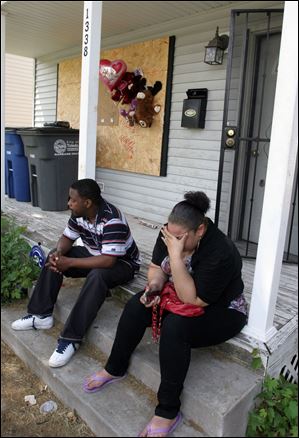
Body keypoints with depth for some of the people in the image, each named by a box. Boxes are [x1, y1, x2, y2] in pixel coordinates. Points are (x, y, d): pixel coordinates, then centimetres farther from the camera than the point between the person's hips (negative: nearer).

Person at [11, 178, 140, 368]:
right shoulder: (79, 212, -9)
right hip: (94, 254, 8)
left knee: (97, 276, -38)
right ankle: (41, 315, 0)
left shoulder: (112, 220, -33)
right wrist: (59, 253, -21)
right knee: (54, 257, -5)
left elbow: (108, 260, -38)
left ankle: (71, 338, -29)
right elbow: (67, 238, 3)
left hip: (121, 262, -8)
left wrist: (70, 263, -33)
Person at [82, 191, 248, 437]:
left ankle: (168, 411, -16)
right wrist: (155, 284, -22)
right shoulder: (171, 234, -13)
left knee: (175, 327, -33)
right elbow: (156, 267, 1)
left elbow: (192, 300, -32)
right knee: (136, 306, -12)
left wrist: (176, 255, -39)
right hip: (179, 297, 7)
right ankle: (115, 369, 9)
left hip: (219, 311, -6)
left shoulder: (219, 253, -33)